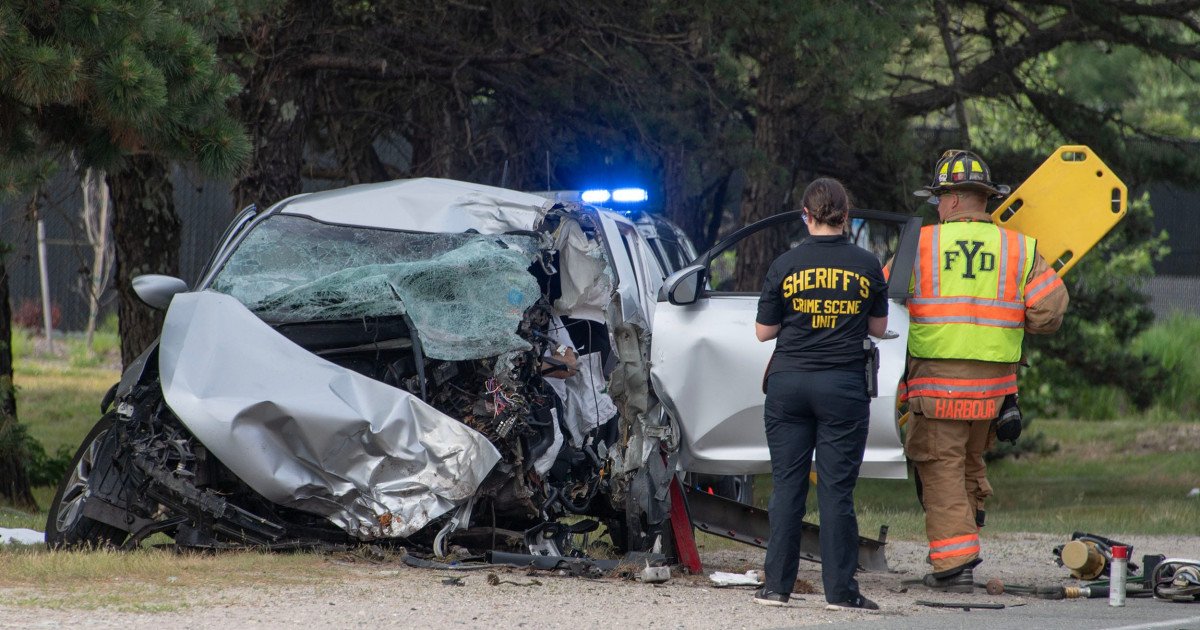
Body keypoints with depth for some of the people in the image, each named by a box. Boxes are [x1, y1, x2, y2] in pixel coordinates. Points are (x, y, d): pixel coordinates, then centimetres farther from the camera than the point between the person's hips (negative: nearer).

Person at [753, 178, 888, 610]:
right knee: (836, 489, 1)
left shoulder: (786, 266, -3)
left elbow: (764, 331, 2)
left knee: (787, 486, 6)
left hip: (789, 382, 1)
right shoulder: (867, 266, -2)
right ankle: (840, 589, 0)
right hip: (844, 386, -1)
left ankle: (777, 585, 6)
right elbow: (879, 327, 9)